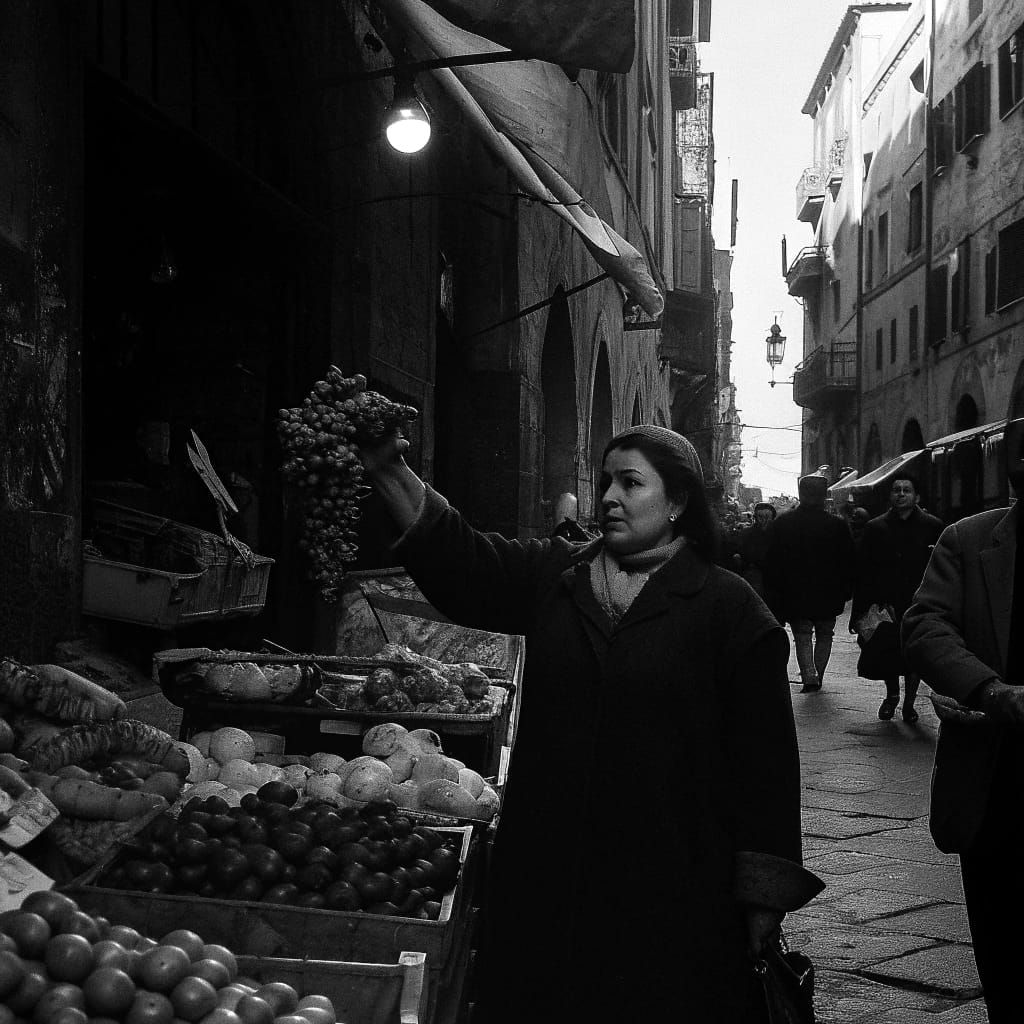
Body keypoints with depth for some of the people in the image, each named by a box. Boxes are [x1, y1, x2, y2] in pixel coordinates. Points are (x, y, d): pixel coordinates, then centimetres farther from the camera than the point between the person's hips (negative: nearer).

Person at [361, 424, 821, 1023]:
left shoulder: (730, 608, -3)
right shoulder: (554, 575, 10)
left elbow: (763, 755, -5)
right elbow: (460, 564, -2)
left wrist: (763, 896, -6)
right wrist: (390, 473, -16)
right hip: (548, 878, 4)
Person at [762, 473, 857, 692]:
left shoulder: (782, 524, -5)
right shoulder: (837, 526, -6)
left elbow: (772, 564, -2)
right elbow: (849, 564, -1)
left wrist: (775, 592, 7)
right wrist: (845, 592, 9)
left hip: (795, 597, 0)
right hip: (828, 597, 0)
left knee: (803, 637, 6)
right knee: (824, 636, 17)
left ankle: (809, 677, -12)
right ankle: (817, 676, 16)